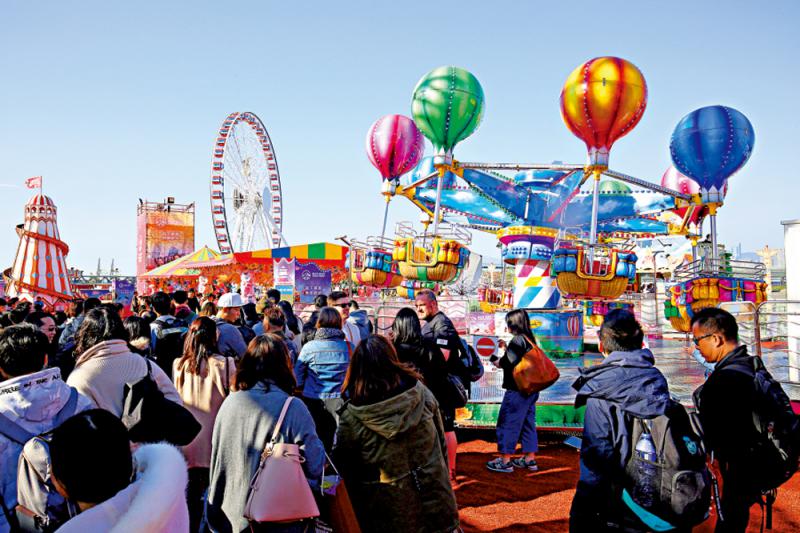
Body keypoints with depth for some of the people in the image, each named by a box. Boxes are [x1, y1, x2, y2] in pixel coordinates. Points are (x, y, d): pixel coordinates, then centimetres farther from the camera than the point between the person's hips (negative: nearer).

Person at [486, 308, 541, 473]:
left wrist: (497, 362, 0)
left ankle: (505, 460, 3)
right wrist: (506, 348, 19)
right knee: (528, 422, 14)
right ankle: (530, 459, 20)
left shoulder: (517, 340, -15)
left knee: (508, 423, -1)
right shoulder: (529, 339, 11)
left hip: (517, 389, -9)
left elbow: (508, 363, -19)